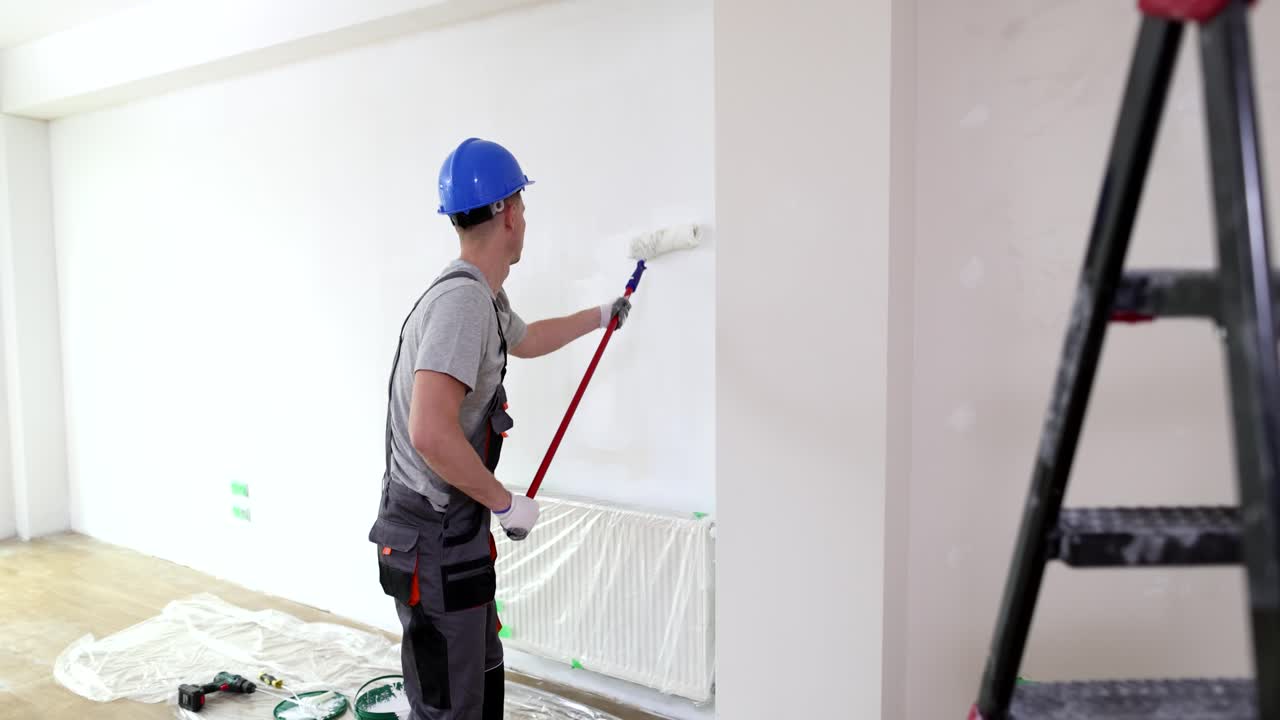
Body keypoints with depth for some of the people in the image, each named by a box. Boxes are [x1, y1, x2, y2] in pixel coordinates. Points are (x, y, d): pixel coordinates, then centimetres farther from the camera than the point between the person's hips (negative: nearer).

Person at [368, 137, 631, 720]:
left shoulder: (485, 297, 10)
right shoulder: (462, 298, -23)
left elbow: (525, 338, 33)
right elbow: (431, 433, -32)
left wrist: (599, 316, 43)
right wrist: (507, 503, -19)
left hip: (458, 531, 10)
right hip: (435, 544, -10)